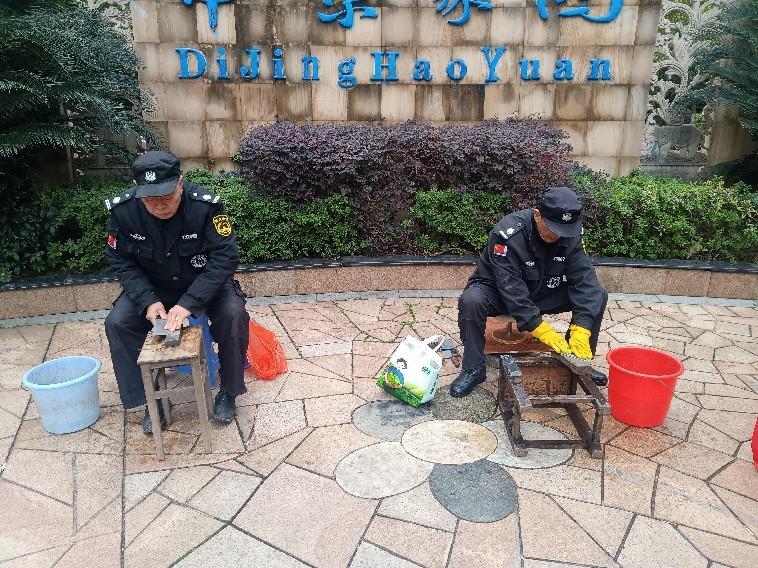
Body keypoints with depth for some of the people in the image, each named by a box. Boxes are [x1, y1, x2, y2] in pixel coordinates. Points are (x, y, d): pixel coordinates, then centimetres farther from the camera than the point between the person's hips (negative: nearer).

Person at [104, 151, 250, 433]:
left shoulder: (205, 205, -29)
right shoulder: (122, 210, -20)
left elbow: (225, 258, -29)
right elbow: (121, 261, -10)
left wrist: (188, 303, -36)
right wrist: (148, 301, -24)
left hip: (205, 283, -2)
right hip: (151, 287, 3)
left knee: (233, 315, -28)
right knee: (117, 323, -18)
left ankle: (228, 391, -4)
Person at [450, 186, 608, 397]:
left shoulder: (570, 235, -15)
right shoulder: (507, 234, -30)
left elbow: (584, 280, -20)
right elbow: (511, 290, -33)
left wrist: (580, 332, -31)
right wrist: (543, 330, -37)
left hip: (543, 294, 5)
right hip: (500, 293, -4)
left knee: (597, 296, -12)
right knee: (470, 301, -37)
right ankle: (474, 369, -17)